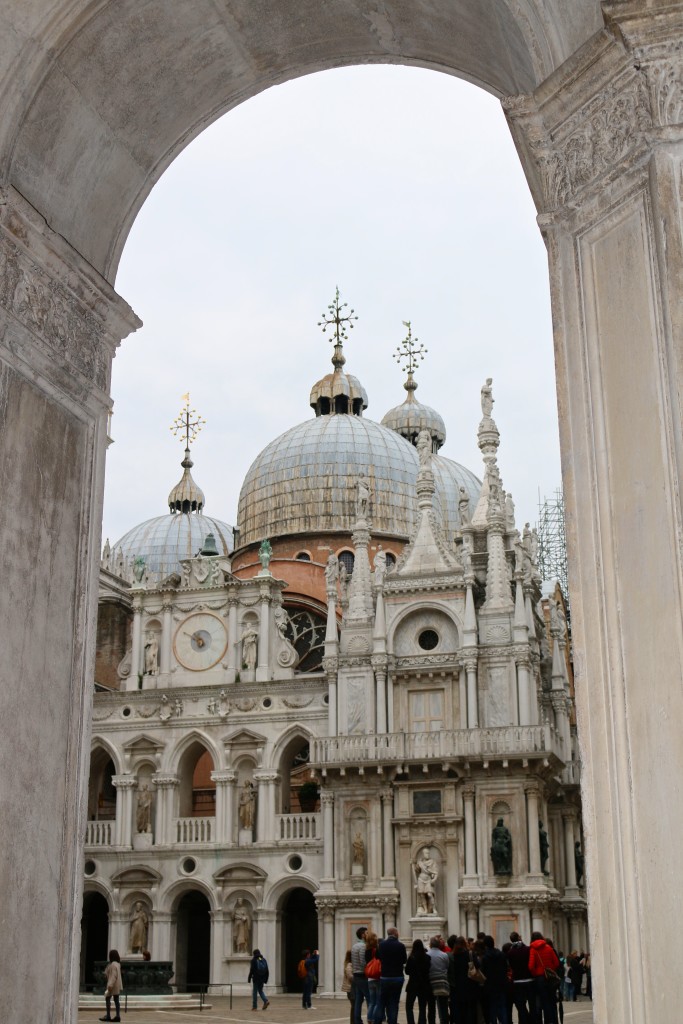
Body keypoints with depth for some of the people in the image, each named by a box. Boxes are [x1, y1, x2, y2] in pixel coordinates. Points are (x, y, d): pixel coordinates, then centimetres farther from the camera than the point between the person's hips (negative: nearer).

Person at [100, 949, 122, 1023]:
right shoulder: (117, 964, 12)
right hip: (117, 985, 9)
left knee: (107, 999, -2)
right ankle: (118, 1016, 8)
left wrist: (110, 985, -25)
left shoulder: (113, 964, -19)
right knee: (116, 1000, 8)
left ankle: (108, 1016, 0)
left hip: (113, 985, -9)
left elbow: (113, 976, -24)